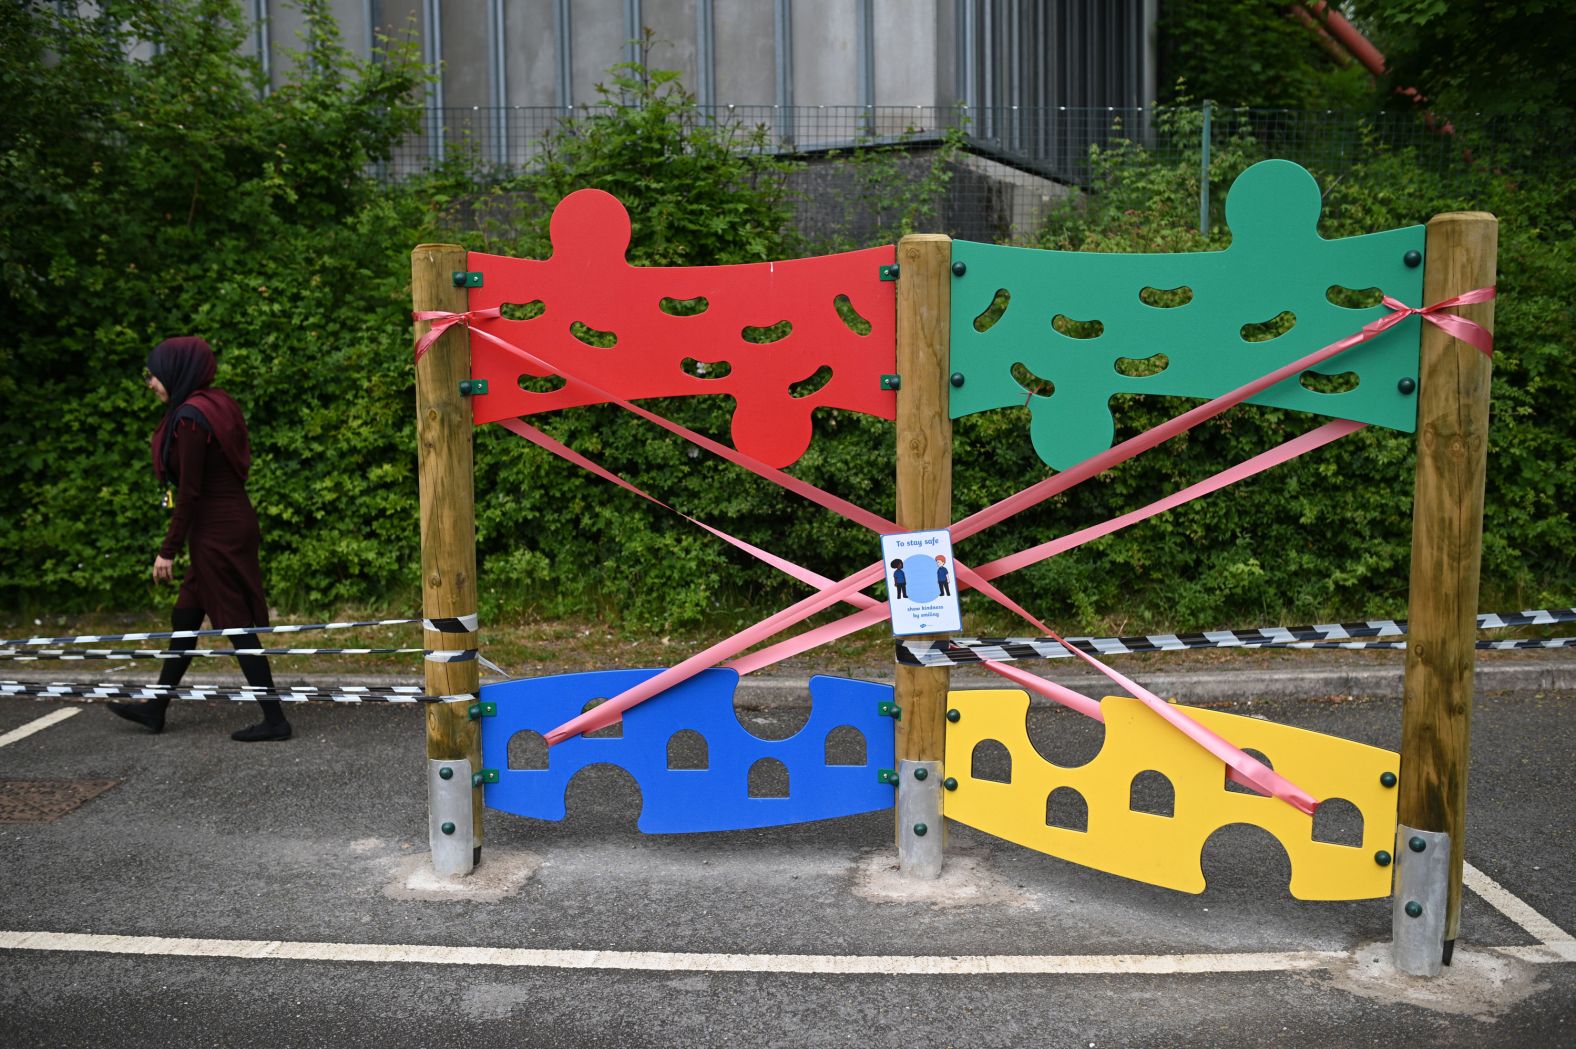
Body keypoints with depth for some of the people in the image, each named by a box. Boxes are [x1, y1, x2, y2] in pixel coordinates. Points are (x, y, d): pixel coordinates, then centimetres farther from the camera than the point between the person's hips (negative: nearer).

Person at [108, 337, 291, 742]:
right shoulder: (217, 405, 10)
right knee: (185, 618, 18)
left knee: (236, 625, -3)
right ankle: (155, 708, 30)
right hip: (234, 522, 10)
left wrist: (168, 550, -12)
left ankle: (275, 720, 3)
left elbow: (190, 491, -19)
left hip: (216, 533, -10)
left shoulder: (190, 417, -18)